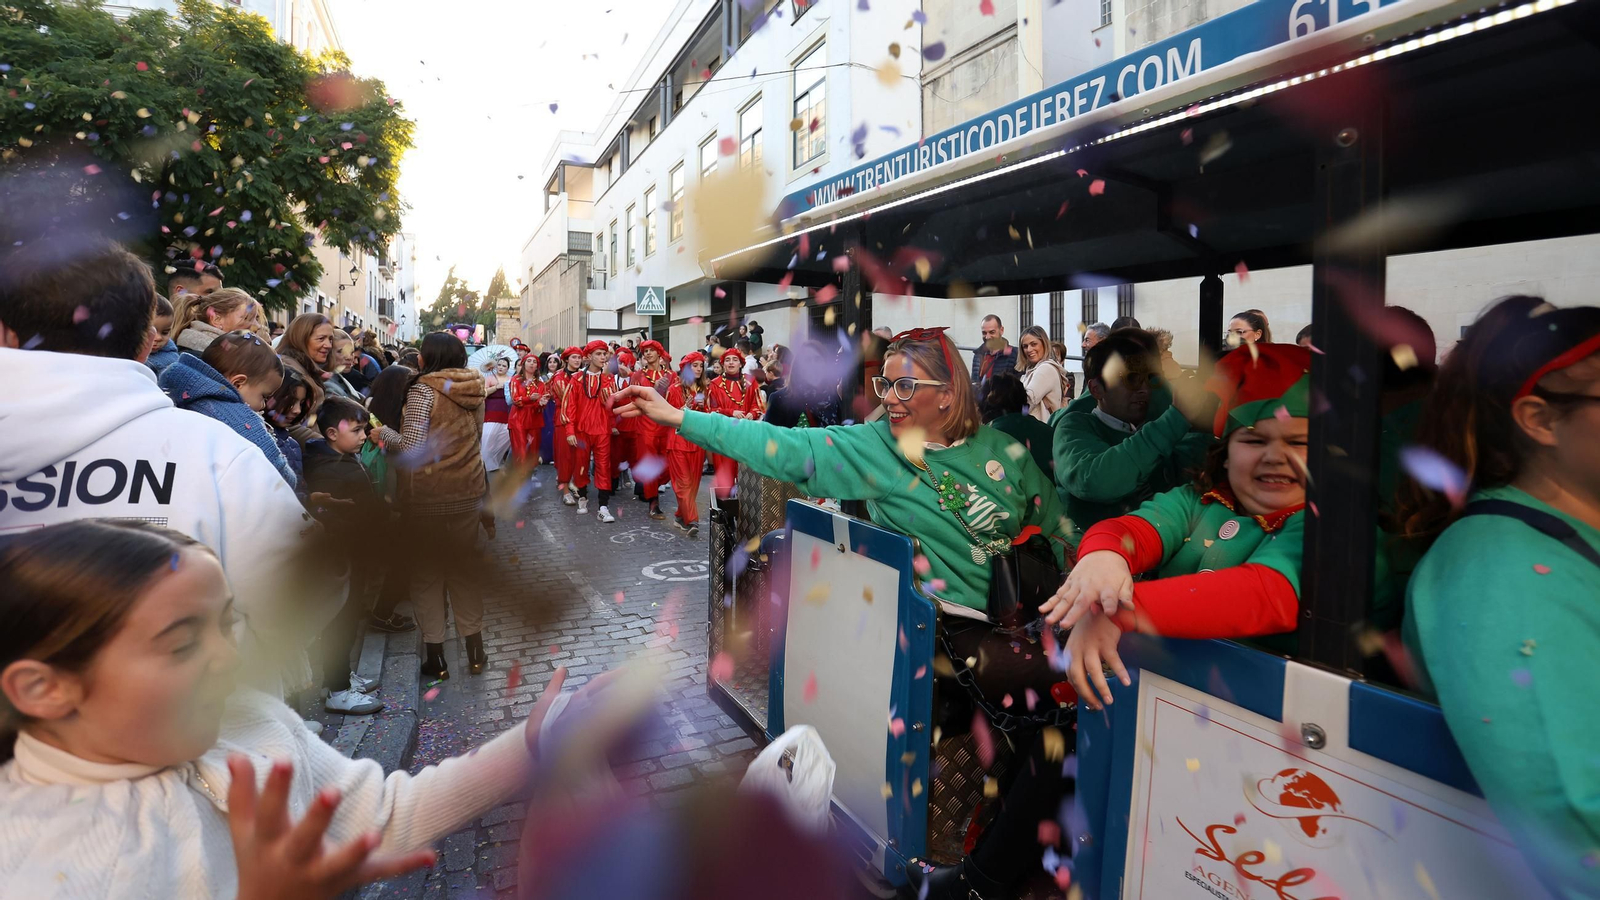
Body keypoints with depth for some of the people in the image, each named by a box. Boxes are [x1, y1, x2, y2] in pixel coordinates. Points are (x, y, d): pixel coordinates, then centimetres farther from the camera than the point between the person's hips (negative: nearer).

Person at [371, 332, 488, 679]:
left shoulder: (423, 389, -13)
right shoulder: (473, 390, 4)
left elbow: (411, 447, -20)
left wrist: (384, 433, -4)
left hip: (428, 496, -5)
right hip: (468, 491, 5)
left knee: (428, 571, 9)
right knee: (463, 566, 16)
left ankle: (435, 657, 15)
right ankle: (475, 650, 22)